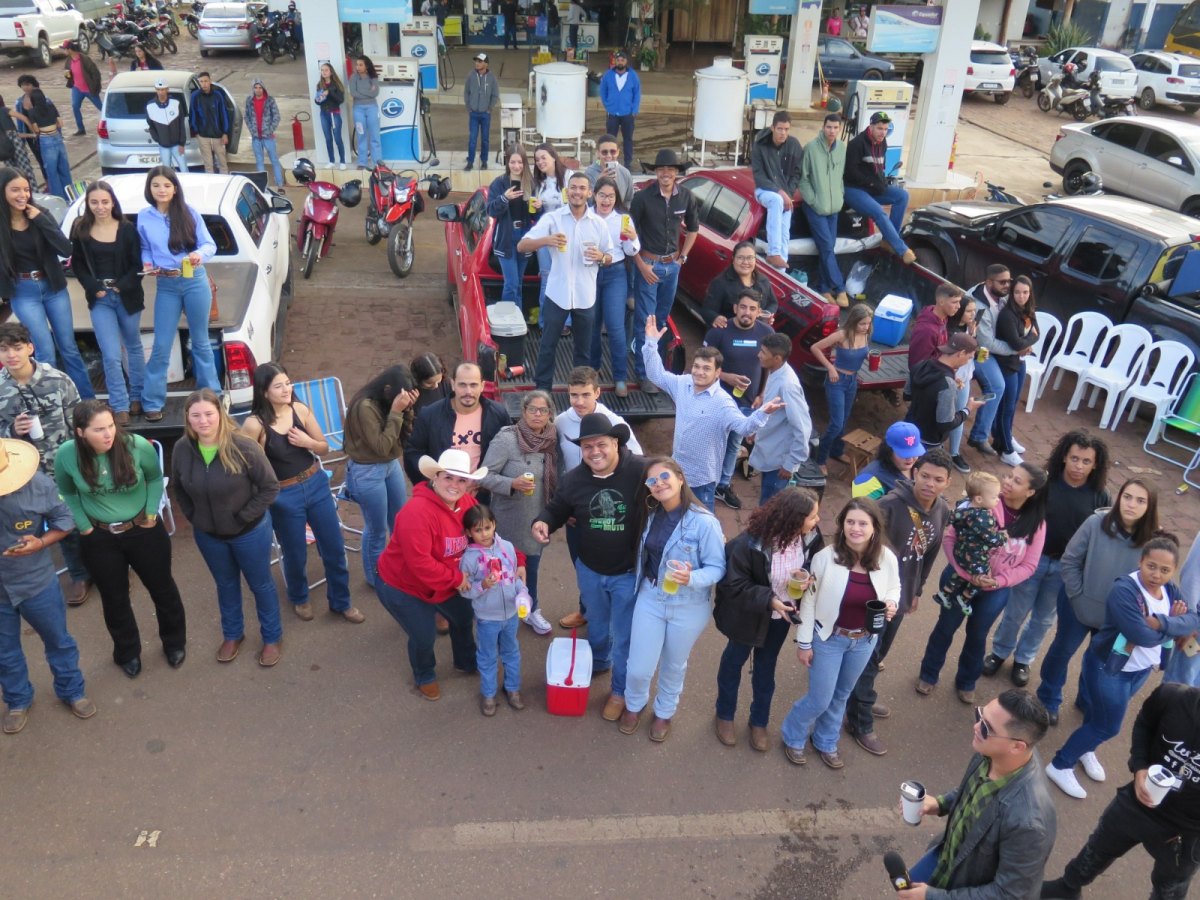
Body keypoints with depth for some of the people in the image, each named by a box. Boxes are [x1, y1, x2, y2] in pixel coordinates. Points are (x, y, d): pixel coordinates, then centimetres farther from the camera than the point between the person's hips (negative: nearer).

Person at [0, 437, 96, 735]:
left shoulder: (38, 483, -20)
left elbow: (63, 520, -7)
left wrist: (41, 543, -25)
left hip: (36, 582, 0)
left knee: (58, 640, 18)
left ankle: (71, 691, 41)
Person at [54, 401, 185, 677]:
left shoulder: (137, 446, -23)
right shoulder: (66, 455, -19)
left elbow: (155, 478, -3)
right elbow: (66, 494, 0)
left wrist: (152, 512, -10)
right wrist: (83, 526, -4)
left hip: (144, 531, -1)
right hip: (99, 538, 1)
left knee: (162, 588, 16)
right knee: (114, 598, 18)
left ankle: (175, 643, 41)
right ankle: (127, 652, 42)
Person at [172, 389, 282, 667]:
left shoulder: (243, 447, -27)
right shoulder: (182, 449, -14)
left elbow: (270, 486, -18)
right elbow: (178, 487, 5)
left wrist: (244, 517, -18)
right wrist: (193, 516, -1)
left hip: (249, 531, -4)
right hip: (208, 534, 4)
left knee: (260, 584, 16)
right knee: (225, 585, 25)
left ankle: (273, 638, 36)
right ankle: (232, 635, 46)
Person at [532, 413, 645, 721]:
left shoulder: (641, 471, -24)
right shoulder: (574, 478, -9)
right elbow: (557, 509, 6)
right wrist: (543, 522, -18)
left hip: (630, 572, -4)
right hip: (589, 570, 4)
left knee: (623, 635, 14)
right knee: (596, 624, 29)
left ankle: (620, 689, 38)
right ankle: (598, 662, 59)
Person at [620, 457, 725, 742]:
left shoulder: (704, 522, -23)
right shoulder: (652, 515, -5)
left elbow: (717, 567, -18)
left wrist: (692, 578, -35)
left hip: (688, 607, -3)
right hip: (650, 598, 3)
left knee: (674, 666, 20)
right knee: (638, 668, 7)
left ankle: (664, 712, 48)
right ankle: (634, 705, 41)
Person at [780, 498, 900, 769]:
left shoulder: (887, 558, -16)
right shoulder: (825, 557, -24)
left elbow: (894, 588, 5)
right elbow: (808, 602, -13)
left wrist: (892, 604, -18)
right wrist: (803, 642, -9)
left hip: (865, 640, 3)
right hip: (829, 638, -3)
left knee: (842, 695, 23)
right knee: (820, 700, 5)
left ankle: (826, 743, 48)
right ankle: (793, 738, 36)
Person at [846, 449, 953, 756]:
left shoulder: (943, 512, -1)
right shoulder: (891, 504, -25)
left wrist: (917, 590, 21)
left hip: (901, 596, 7)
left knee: (879, 654, 24)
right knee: (867, 657, 4)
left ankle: (862, 697, 46)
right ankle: (860, 722, 19)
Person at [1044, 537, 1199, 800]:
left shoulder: (1171, 591, -2)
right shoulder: (1124, 590, -28)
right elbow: (1143, 636, -35)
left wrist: (1161, 622, -33)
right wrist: (1174, 624, -19)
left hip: (1141, 670, 7)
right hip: (1108, 668, -7)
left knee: (1101, 712, 24)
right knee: (1108, 725, 1)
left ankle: (1085, 750, 50)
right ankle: (1060, 766, 18)